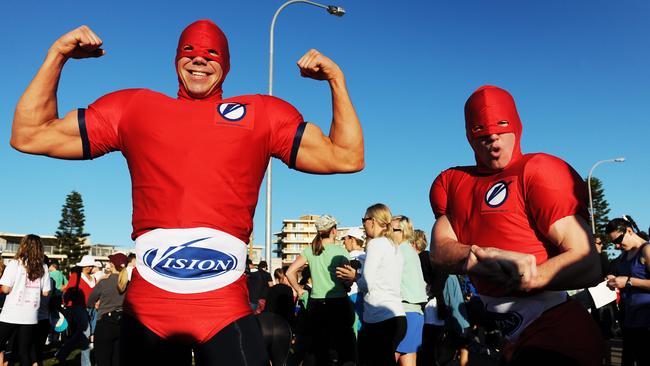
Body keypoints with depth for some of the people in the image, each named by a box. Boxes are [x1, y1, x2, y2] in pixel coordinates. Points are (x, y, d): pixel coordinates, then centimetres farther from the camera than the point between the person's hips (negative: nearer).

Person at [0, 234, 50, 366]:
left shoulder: (15, 263, -6)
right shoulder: (43, 268, 3)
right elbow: (45, 292, 5)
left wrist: (16, 286, 10)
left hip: (11, 315, -3)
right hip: (30, 316, 3)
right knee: (24, 351, 9)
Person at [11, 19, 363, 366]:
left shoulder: (262, 114, 13)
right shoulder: (133, 108, 16)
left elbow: (347, 157, 12)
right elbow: (29, 136, 18)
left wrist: (336, 78, 9)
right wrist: (56, 55, 13)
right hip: (146, 309, 2)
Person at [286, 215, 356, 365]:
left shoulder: (310, 251, 3)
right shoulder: (341, 252, -6)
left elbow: (290, 272, -2)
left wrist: (299, 290, 9)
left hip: (316, 304, 3)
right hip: (339, 303, -3)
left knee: (320, 351, 11)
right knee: (346, 350, 4)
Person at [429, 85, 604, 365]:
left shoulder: (538, 172, -12)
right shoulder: (452, 182, 8)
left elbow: (588, 265, -18)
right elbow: (439, 248, -4)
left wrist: (518, 280, -33)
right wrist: (476, 258, -26)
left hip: (550, 330, -6)